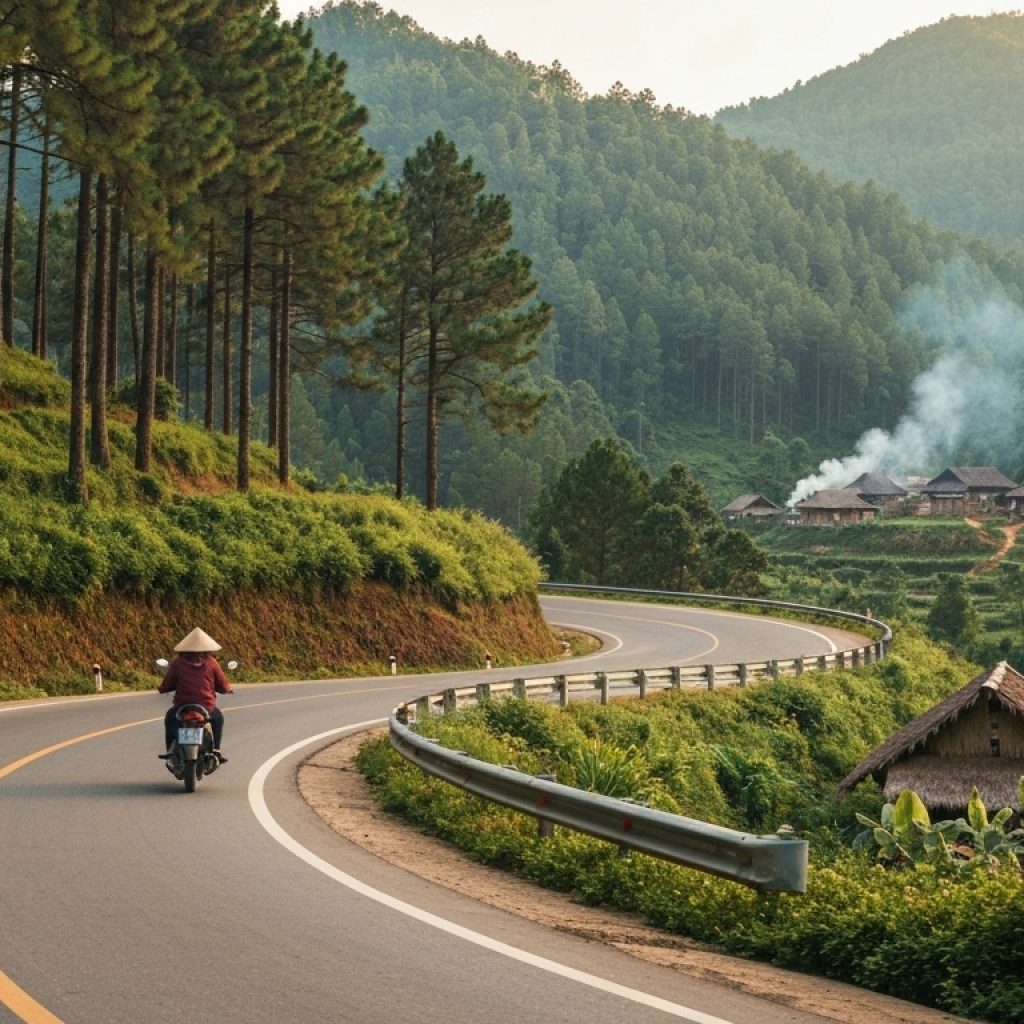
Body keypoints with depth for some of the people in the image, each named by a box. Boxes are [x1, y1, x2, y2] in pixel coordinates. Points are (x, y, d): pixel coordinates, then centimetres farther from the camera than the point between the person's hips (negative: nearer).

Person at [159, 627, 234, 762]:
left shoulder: (177, 663, -4)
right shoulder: (211, 663, -3)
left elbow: (166, 686, -1)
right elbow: (223, 686, 1)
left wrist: (161, 689, 23)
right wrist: (229, 689, 25)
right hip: (207, 708, 0)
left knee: (170, 717, 33)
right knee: (218, 717, 34)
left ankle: (170, 749, 25)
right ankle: (216, 750, 26)